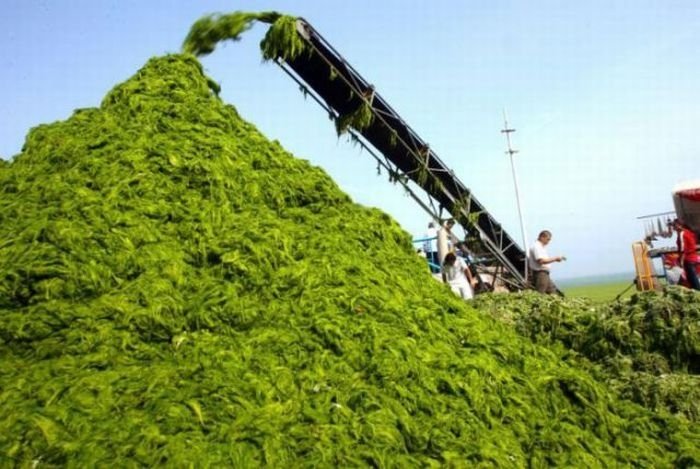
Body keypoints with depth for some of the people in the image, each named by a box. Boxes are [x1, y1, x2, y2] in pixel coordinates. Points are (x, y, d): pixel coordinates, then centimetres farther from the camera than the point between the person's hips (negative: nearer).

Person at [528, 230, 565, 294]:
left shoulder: (542, 247, 21)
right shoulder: (536, 246, -13)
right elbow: (541, 261, -23)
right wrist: (555, 258, -17)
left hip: (545, 274, 11)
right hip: (540, 274, -11)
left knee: (553, 292, 10)